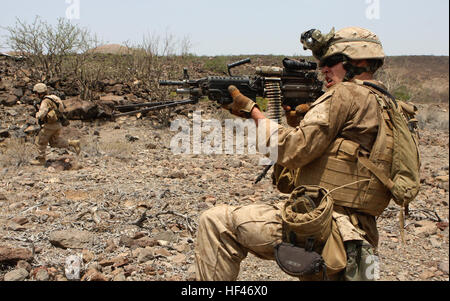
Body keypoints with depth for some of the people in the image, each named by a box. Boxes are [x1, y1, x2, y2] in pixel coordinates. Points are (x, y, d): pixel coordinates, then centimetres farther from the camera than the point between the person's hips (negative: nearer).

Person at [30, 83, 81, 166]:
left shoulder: (45, 101, -19)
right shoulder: (51, 98, 9)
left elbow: (41, 115, -31)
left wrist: (37, 115, -6)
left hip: (50, 125, -9)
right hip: (57, 124, 9)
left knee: (40, 142, 7)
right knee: (54, 142, 18)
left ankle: (41, 159, 18)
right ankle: (73, 143, 7)